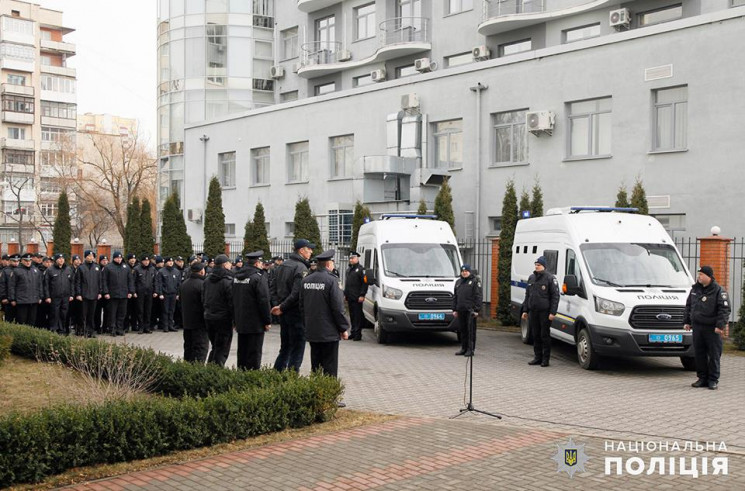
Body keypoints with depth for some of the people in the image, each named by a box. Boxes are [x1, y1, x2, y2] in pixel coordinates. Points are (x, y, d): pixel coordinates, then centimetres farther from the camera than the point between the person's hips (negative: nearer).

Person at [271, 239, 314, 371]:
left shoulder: (283, 265, 11)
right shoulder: (301, 268, -15)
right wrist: (282, 308, -14)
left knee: (285, 347, 18)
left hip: (283, 313, 8)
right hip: (296, 313, -8)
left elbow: (273, 288, 13)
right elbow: (297, 293, -23)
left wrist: (277, 305, 4)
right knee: (297, 347, 0)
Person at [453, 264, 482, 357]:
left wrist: (477, 310, -14)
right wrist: (454, 309, 14)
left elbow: (478, 296, -7)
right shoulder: (458, 282, 19)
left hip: (470, 310, -6)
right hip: (461, 310, 6)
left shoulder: (475, 281, 0)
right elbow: (455, 297, 22)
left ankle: (470, 349, -2)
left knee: (471, 330, -5)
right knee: (463, 330, 9)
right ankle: (463, 348, 16)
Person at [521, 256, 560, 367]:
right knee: (535, 335, 9)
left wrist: (552, 312, -14)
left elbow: (555, 296, -8)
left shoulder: (550, 278, -5)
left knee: (545, 335, -2)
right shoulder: (531, 278, 15)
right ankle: (538, 357, 17)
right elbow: (527, 295, 21)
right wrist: (525, 310, 16)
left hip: (545, 312, -6)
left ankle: (546, 359, 4)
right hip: (533, 312, 6)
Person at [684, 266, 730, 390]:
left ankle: (713, 380, 7)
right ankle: (702, 378, 16)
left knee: (714, 355, -1)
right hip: (697, 326, 5)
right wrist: (687, 321, 15)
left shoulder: (718, 290, -6)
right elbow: (688, 306, 21)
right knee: (699, 354, 8)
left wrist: (720, 325, -17)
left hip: (712, 328, -5)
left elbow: (724, 309, -10)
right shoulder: (695, 289, 12)